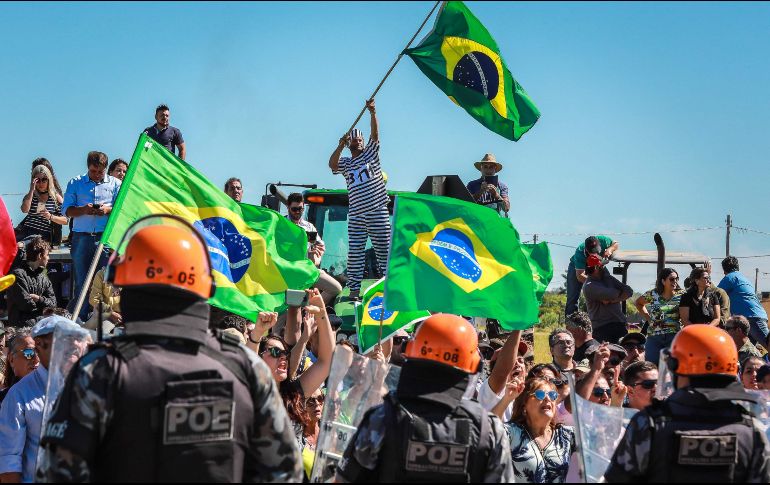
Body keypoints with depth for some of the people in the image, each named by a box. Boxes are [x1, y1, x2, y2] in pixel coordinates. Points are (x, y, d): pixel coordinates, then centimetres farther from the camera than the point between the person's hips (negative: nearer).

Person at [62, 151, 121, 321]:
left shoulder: (115, 184, 13)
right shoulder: (75, 183, 14)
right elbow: (66, 209, 6)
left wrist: (108, 210, -13)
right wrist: (84, 210, -11)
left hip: (106, 237, -1)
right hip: (81, 237, 1)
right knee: (81, 281, 0)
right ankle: (79, 319, 4)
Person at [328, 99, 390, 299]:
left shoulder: (370, 153, 12)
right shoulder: (346, 163, 17)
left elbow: (375, 134, -1)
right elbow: (332, 164, -3)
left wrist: (373, 113, -14)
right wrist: (341, 145, -12)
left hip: (377, 211, -2)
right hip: (356, 214, 2)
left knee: (384, 249, -3)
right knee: (355, 252, -1)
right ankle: (354, 289, 0)